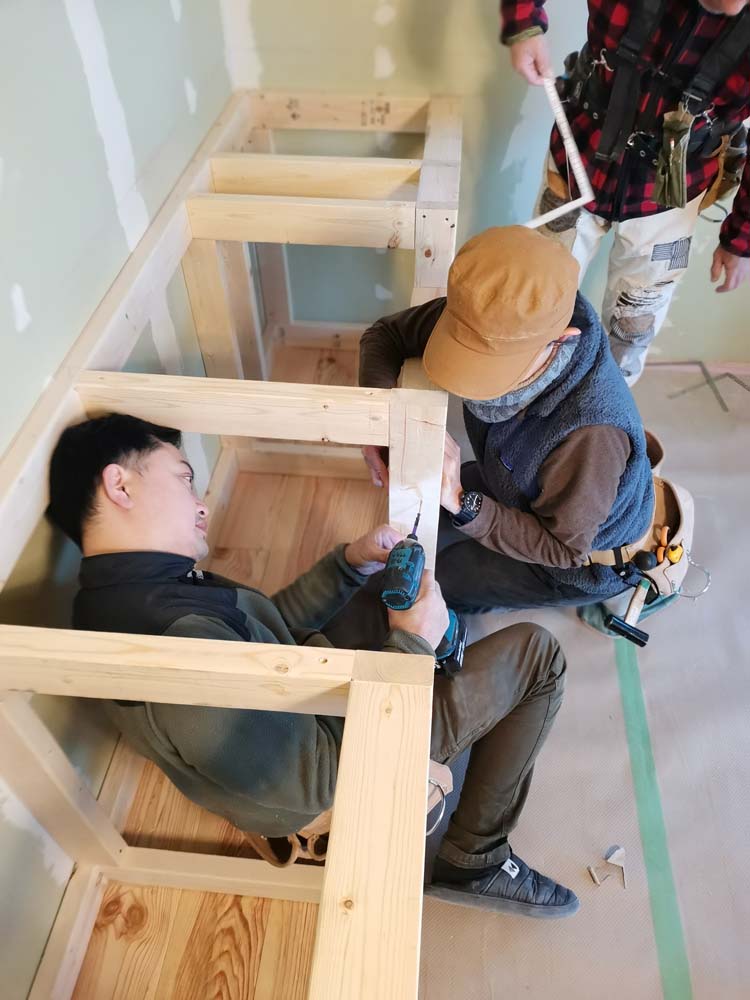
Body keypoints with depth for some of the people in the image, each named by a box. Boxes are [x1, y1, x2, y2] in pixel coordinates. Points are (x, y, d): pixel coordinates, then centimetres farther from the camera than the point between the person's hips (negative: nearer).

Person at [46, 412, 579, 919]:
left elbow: (269, 621, 5)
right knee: (538, 655, -3)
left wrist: (354, 562, -7)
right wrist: (412, 644, -24)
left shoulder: (126, 592, -5)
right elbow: (320, 777, -31)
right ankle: (476, 862, 10)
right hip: (344, 757, -8)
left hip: (304, 698, 9)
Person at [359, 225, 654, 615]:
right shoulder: (498, 325, -28)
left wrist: (460, 501, -42)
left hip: (584, 557, -5)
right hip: (520, 487, 6)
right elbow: (386, 333, -13)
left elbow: (563, 548, -31)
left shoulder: (590, 432, -45)